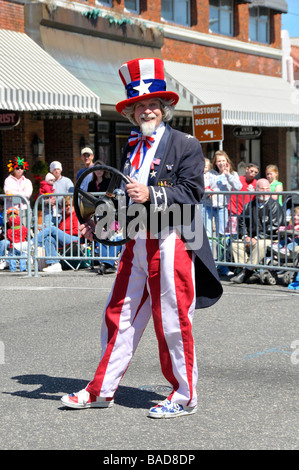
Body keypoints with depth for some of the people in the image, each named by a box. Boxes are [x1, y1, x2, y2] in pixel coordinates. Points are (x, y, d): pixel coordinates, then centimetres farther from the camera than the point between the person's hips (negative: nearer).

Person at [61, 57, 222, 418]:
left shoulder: (186, 145, -4)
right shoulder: (131, 148, 16)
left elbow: (191, 193, -12)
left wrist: (151, 195, -23)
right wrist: (97, 223, 11)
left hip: (171, 243, -6)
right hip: (137, 242, 7)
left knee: (172, 321, -1)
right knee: (119, 317, 9)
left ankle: (184, 396, 13)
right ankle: (102, 390, 19)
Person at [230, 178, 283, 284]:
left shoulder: (274, 205, -2)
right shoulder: (249, 206, 13)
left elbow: (273, 226, -10)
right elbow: (241, 222, 15)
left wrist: (257, 238, -16)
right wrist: (245, 236, -4)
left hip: (268, 239, -6)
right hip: (251, 238, 6)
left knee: (260, 244, -37)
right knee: (235, 244, -15)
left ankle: (246, 271, -31)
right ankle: (252, 273, -23)